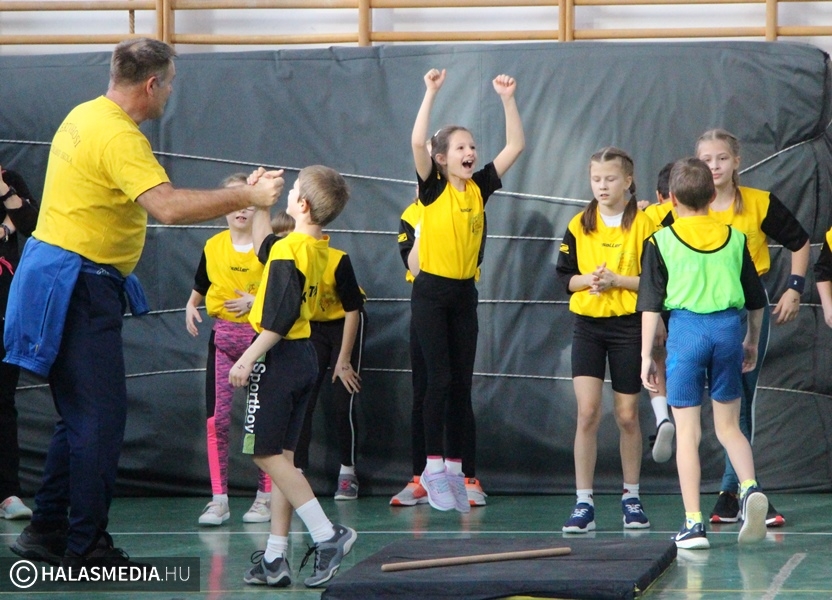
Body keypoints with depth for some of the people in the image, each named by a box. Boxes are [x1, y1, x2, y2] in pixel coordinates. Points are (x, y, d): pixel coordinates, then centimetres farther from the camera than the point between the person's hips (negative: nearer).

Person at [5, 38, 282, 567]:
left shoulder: (85, 117, 12)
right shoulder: (117, 136, -19)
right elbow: (168, 207, -30)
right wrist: (246, 197, -23)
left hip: (71, 284, 10)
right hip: (80, 285, -10)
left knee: (81, 417, 16)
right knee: (101, 419, -6)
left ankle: (47, 532, 19)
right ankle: (86, 546, -3)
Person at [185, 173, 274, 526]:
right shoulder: (213, 247, 5)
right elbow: (200, 287, 18)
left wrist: (255, 301, -17)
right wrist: (191, 306, -1)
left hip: (259, 336, -2)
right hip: (222, 337, 3)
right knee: (217, 418, -4)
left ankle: (265, 496, 11)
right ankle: (218, 499, -1)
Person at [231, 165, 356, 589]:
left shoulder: (288, 251, -18)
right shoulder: (318, 248, 10)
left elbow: (278, 319, -23)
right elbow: (264, 248, 28)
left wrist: (247, 360, -18)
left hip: (279, 358, -9)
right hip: (304, 356, 9)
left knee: (267, 454, -5)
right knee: (281, 455, 9)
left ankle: (327, 535, -12)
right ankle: (275, 558, 9)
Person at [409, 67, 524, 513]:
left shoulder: (479, 187, 5)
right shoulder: (433, 189, -6)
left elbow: (515, 146, 3)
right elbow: (417, 143, -22)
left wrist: (507, 99, -4)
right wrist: (431, 92, -25)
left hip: (465, 292, 5)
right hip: (431, 292, -5)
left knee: (462, 383, 6)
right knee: (440, 379, -8)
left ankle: (454, 468, 12)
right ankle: (433, 467, -2)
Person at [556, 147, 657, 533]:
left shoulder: (643, 224, -3)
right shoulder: (579, 225, 5)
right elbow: (564, 276, 7)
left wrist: (617, 280, -17)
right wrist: (589, 280, -12)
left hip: (629, 327, -1)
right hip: (587, 325, 1)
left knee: (627, 415, 7)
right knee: (587, 412, -9)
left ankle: (631, 497, 22)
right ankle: (584, 503, -6)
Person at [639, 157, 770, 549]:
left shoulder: (662, 241, 1)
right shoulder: (735, 238, 9)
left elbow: (651, 304, -1)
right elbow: (756, 299, 15)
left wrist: (646, 356, 4)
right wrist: (752, 342, 30)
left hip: (686, 329, -2)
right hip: (728, 327, 2)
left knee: (687, 432, 3)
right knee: (728, 424, 14)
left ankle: (693, 524, 1)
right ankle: (750, 487, -13)